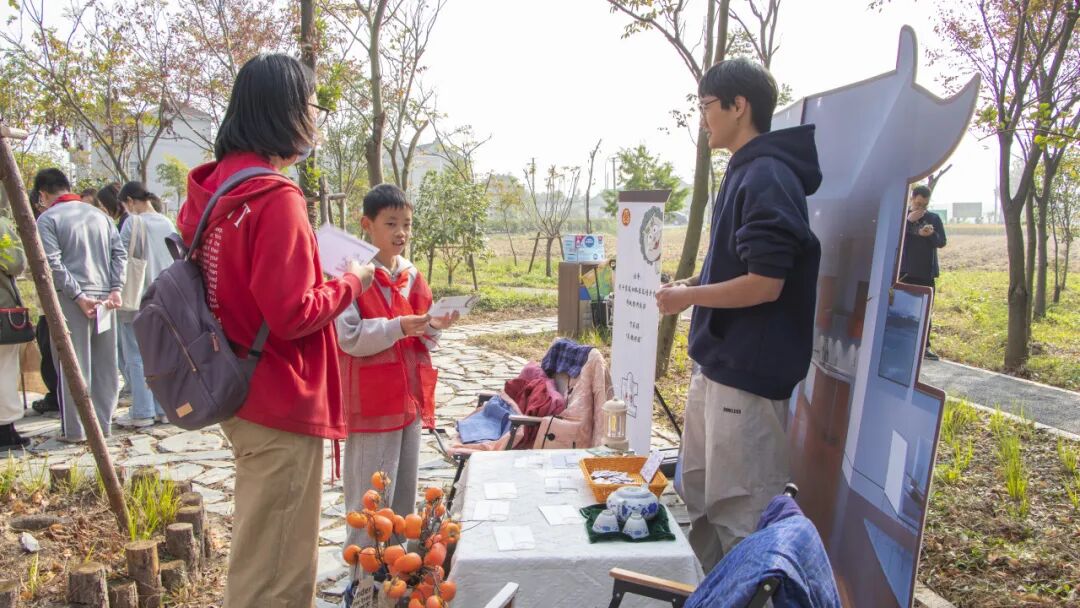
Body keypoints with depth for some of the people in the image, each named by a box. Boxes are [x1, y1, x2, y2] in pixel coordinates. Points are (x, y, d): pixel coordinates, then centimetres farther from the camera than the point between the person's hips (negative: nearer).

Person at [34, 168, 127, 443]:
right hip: (104, 299, 5)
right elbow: (120, 253, 6)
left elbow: (53, 264, -14)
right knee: (104, 365, 10)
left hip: (69, 301, -5)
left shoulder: (47, 219, -3)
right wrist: (115, 288, 1)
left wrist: (78, 296, -13)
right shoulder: (99, 214, 12)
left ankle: (75, 430, 8)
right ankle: (102, 423, 17)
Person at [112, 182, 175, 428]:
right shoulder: (167, 224, 6)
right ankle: (163, 408, 15)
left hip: (137, 299, -6)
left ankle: (142, 412, 4)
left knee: (136, 357, 1)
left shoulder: (133, 223, -12)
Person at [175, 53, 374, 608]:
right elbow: (293, 314, -25)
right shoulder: (275, 198, -21)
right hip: (281, 403, -10)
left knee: (256, 553, 25)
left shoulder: (213, 187, 7)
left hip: (238, 393, 10)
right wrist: (350, 282, -8)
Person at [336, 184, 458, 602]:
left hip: (410, 398, 7)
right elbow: (350, 337, -17)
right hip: (370, 404, -7)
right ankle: (363, 580, 15)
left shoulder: (411, 275, 10)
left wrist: (431, 328, -6)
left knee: (405, 495, 16)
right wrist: (399, 326, -24)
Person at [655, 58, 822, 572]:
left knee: (740, 512, 1)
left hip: (747, 372, -11)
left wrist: (689, 297, -12)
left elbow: (765, 284, -23)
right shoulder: (744, 173, 13)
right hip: (718, 364, 11)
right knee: (698, 495, 21)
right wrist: (690, 285, 10)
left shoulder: (767, 178, -17)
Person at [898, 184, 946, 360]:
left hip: (927, 272, 3)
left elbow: (942, 242, 2)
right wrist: (908, 220, -18)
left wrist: (931, 234, -18)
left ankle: (925, 347, 11)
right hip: (905, 271, -3)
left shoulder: (934, 218, 8)